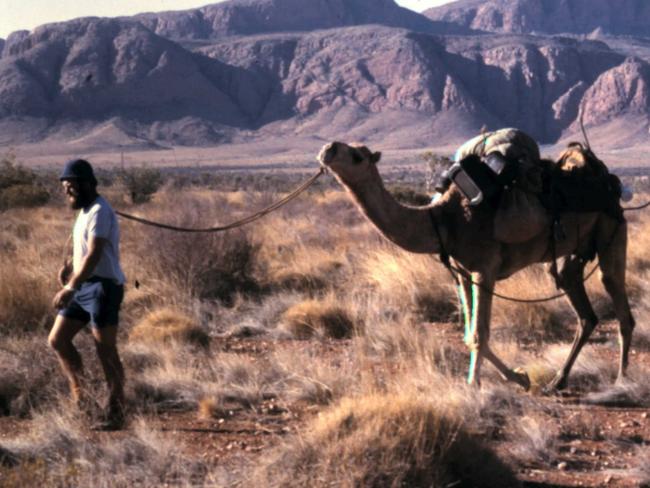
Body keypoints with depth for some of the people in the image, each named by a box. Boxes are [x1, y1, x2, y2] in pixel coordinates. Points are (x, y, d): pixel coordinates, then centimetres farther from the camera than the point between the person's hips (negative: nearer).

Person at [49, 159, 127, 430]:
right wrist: (69, 266, 12)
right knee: (57, 340, 6)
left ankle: (116, 413, 1)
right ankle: (78, 393, 16)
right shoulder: (85, 210, 15)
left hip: (103, 287, -10)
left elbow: (94, 255, -25)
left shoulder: (99, 212, -16)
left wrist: (70, 288, -30)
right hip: (83, 287, 10)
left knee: (106, 352, -5)